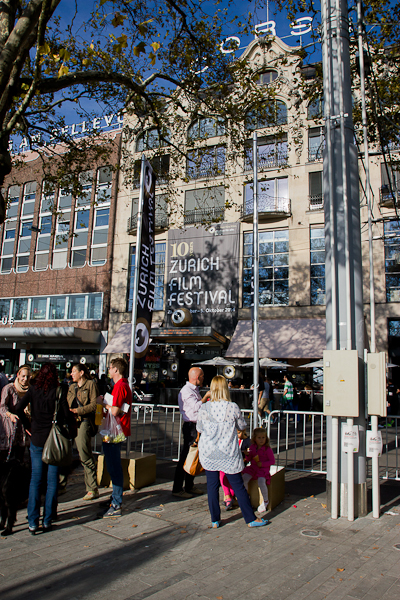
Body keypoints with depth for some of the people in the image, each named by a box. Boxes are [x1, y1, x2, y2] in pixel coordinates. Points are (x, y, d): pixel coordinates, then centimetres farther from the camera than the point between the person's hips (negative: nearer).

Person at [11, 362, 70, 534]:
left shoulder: (33, 389, -2)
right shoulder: (60, 391, -8)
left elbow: (17, 409, -9)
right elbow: (66, 415, -10)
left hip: (37, 439, 2)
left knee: (35, 480, 9)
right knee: (52, 480, 8)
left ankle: (33, 522, 9)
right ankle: (47, 521, 13)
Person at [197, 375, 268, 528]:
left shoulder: (204, 408, -9)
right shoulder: (233, 408, -12)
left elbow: (199, 429, 4)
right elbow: (242, 426, 2)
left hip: (208, 452, 1)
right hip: (228, 453, -1)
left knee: (212, 485, 13)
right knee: (238, 486, 9)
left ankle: (215, 519, 22)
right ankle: (251, 519, 20)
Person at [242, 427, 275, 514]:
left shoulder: (267, 449, -8)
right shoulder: (252, 447, 6)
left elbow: (272, 461, -6)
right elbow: (249, 459, 15)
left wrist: (262, 464, -17)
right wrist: (247, 455, -8)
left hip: (263, 469, -4)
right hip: (252, 468, 5)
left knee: (261, 482, -30)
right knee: (243, 479, -18)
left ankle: (265, 501, -2)